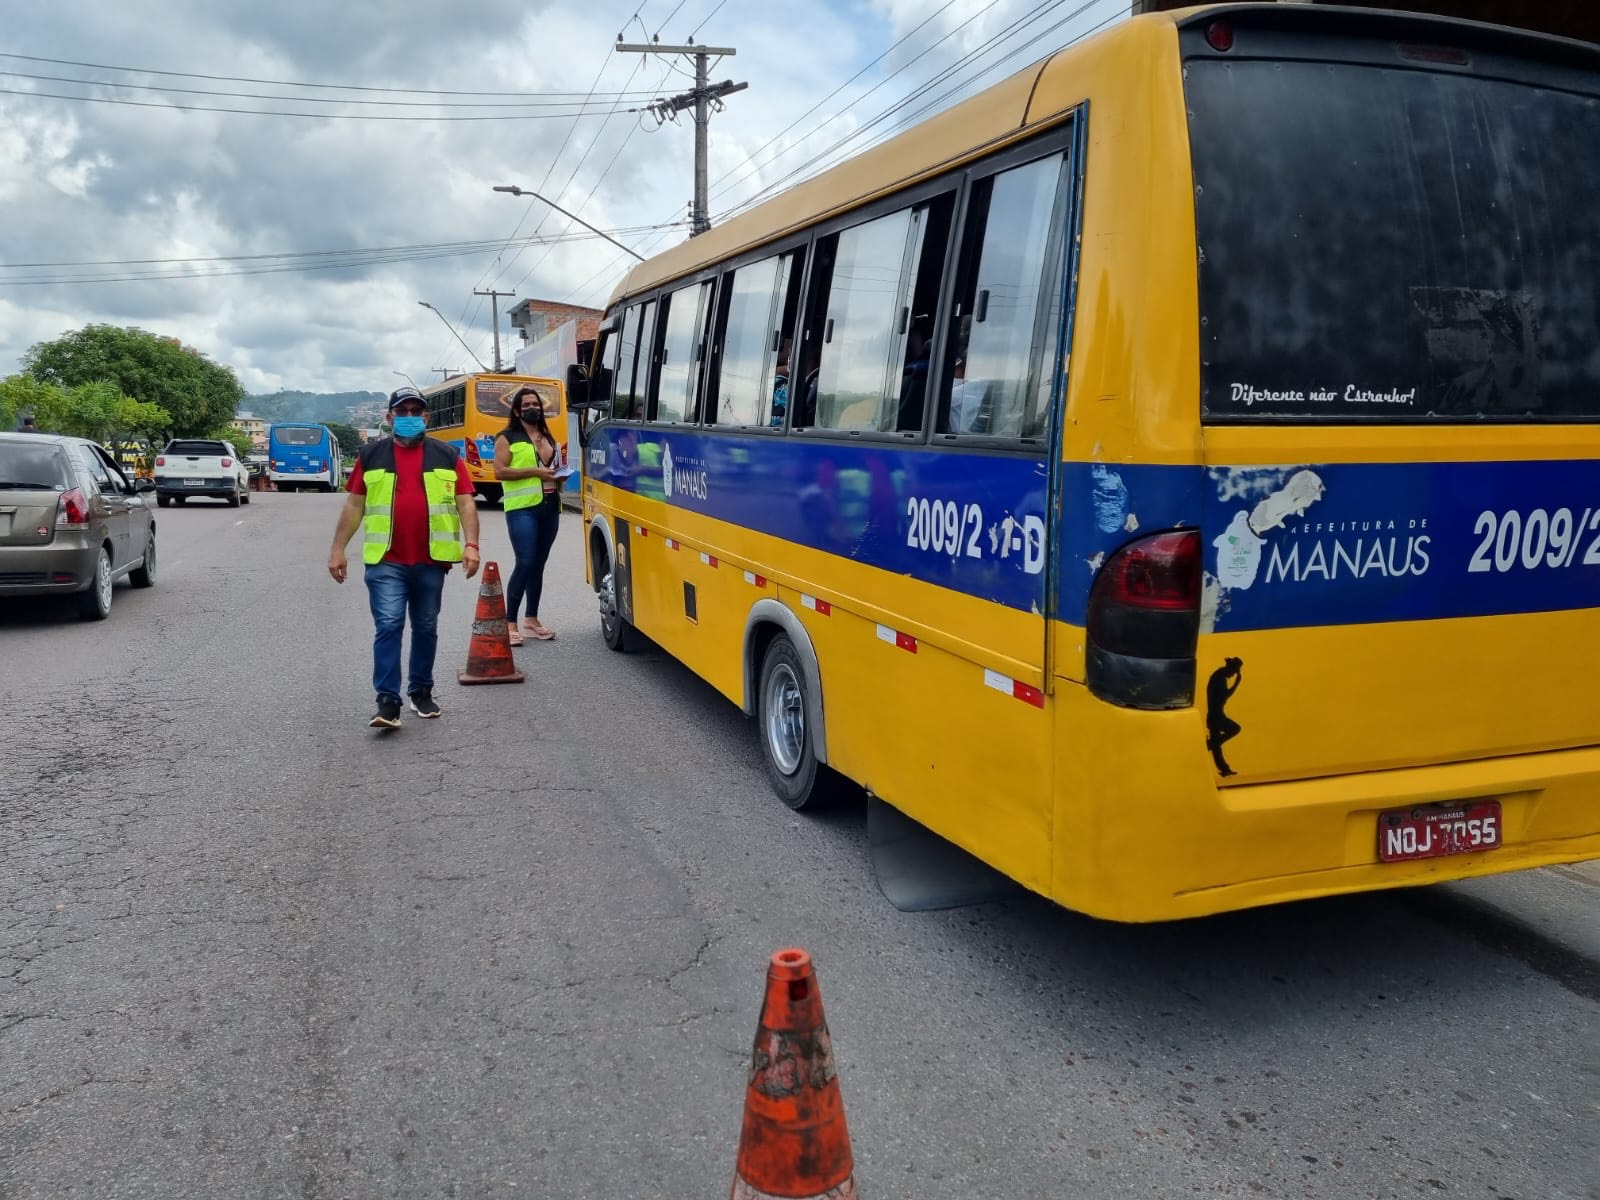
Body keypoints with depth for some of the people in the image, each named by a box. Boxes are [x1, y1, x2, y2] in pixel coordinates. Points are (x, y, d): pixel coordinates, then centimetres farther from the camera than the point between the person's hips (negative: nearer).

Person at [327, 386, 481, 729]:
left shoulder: (447, 455, 6)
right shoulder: (371, 455, 7)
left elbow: (466, 503, 2)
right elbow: (354, 505, 8)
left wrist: (471, 544, -10)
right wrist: (338, 548, 4)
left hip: (431, 561, 1)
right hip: (386, 561, -1)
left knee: (426, 628, 11)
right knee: (388, 627, -9)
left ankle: (421, 691, 25)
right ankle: (387, 701, -8)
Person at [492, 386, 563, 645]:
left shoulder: (548, 438, 20)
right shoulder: (508, 438, 0)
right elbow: (500, 471, -10)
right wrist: (534, 472, -16)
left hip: (550, 507, 6)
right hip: (523, 508, -6)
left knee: (539, 564, 10)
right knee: (525, 563, -13)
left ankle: (532, 619, 17)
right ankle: (510, 622, -6)